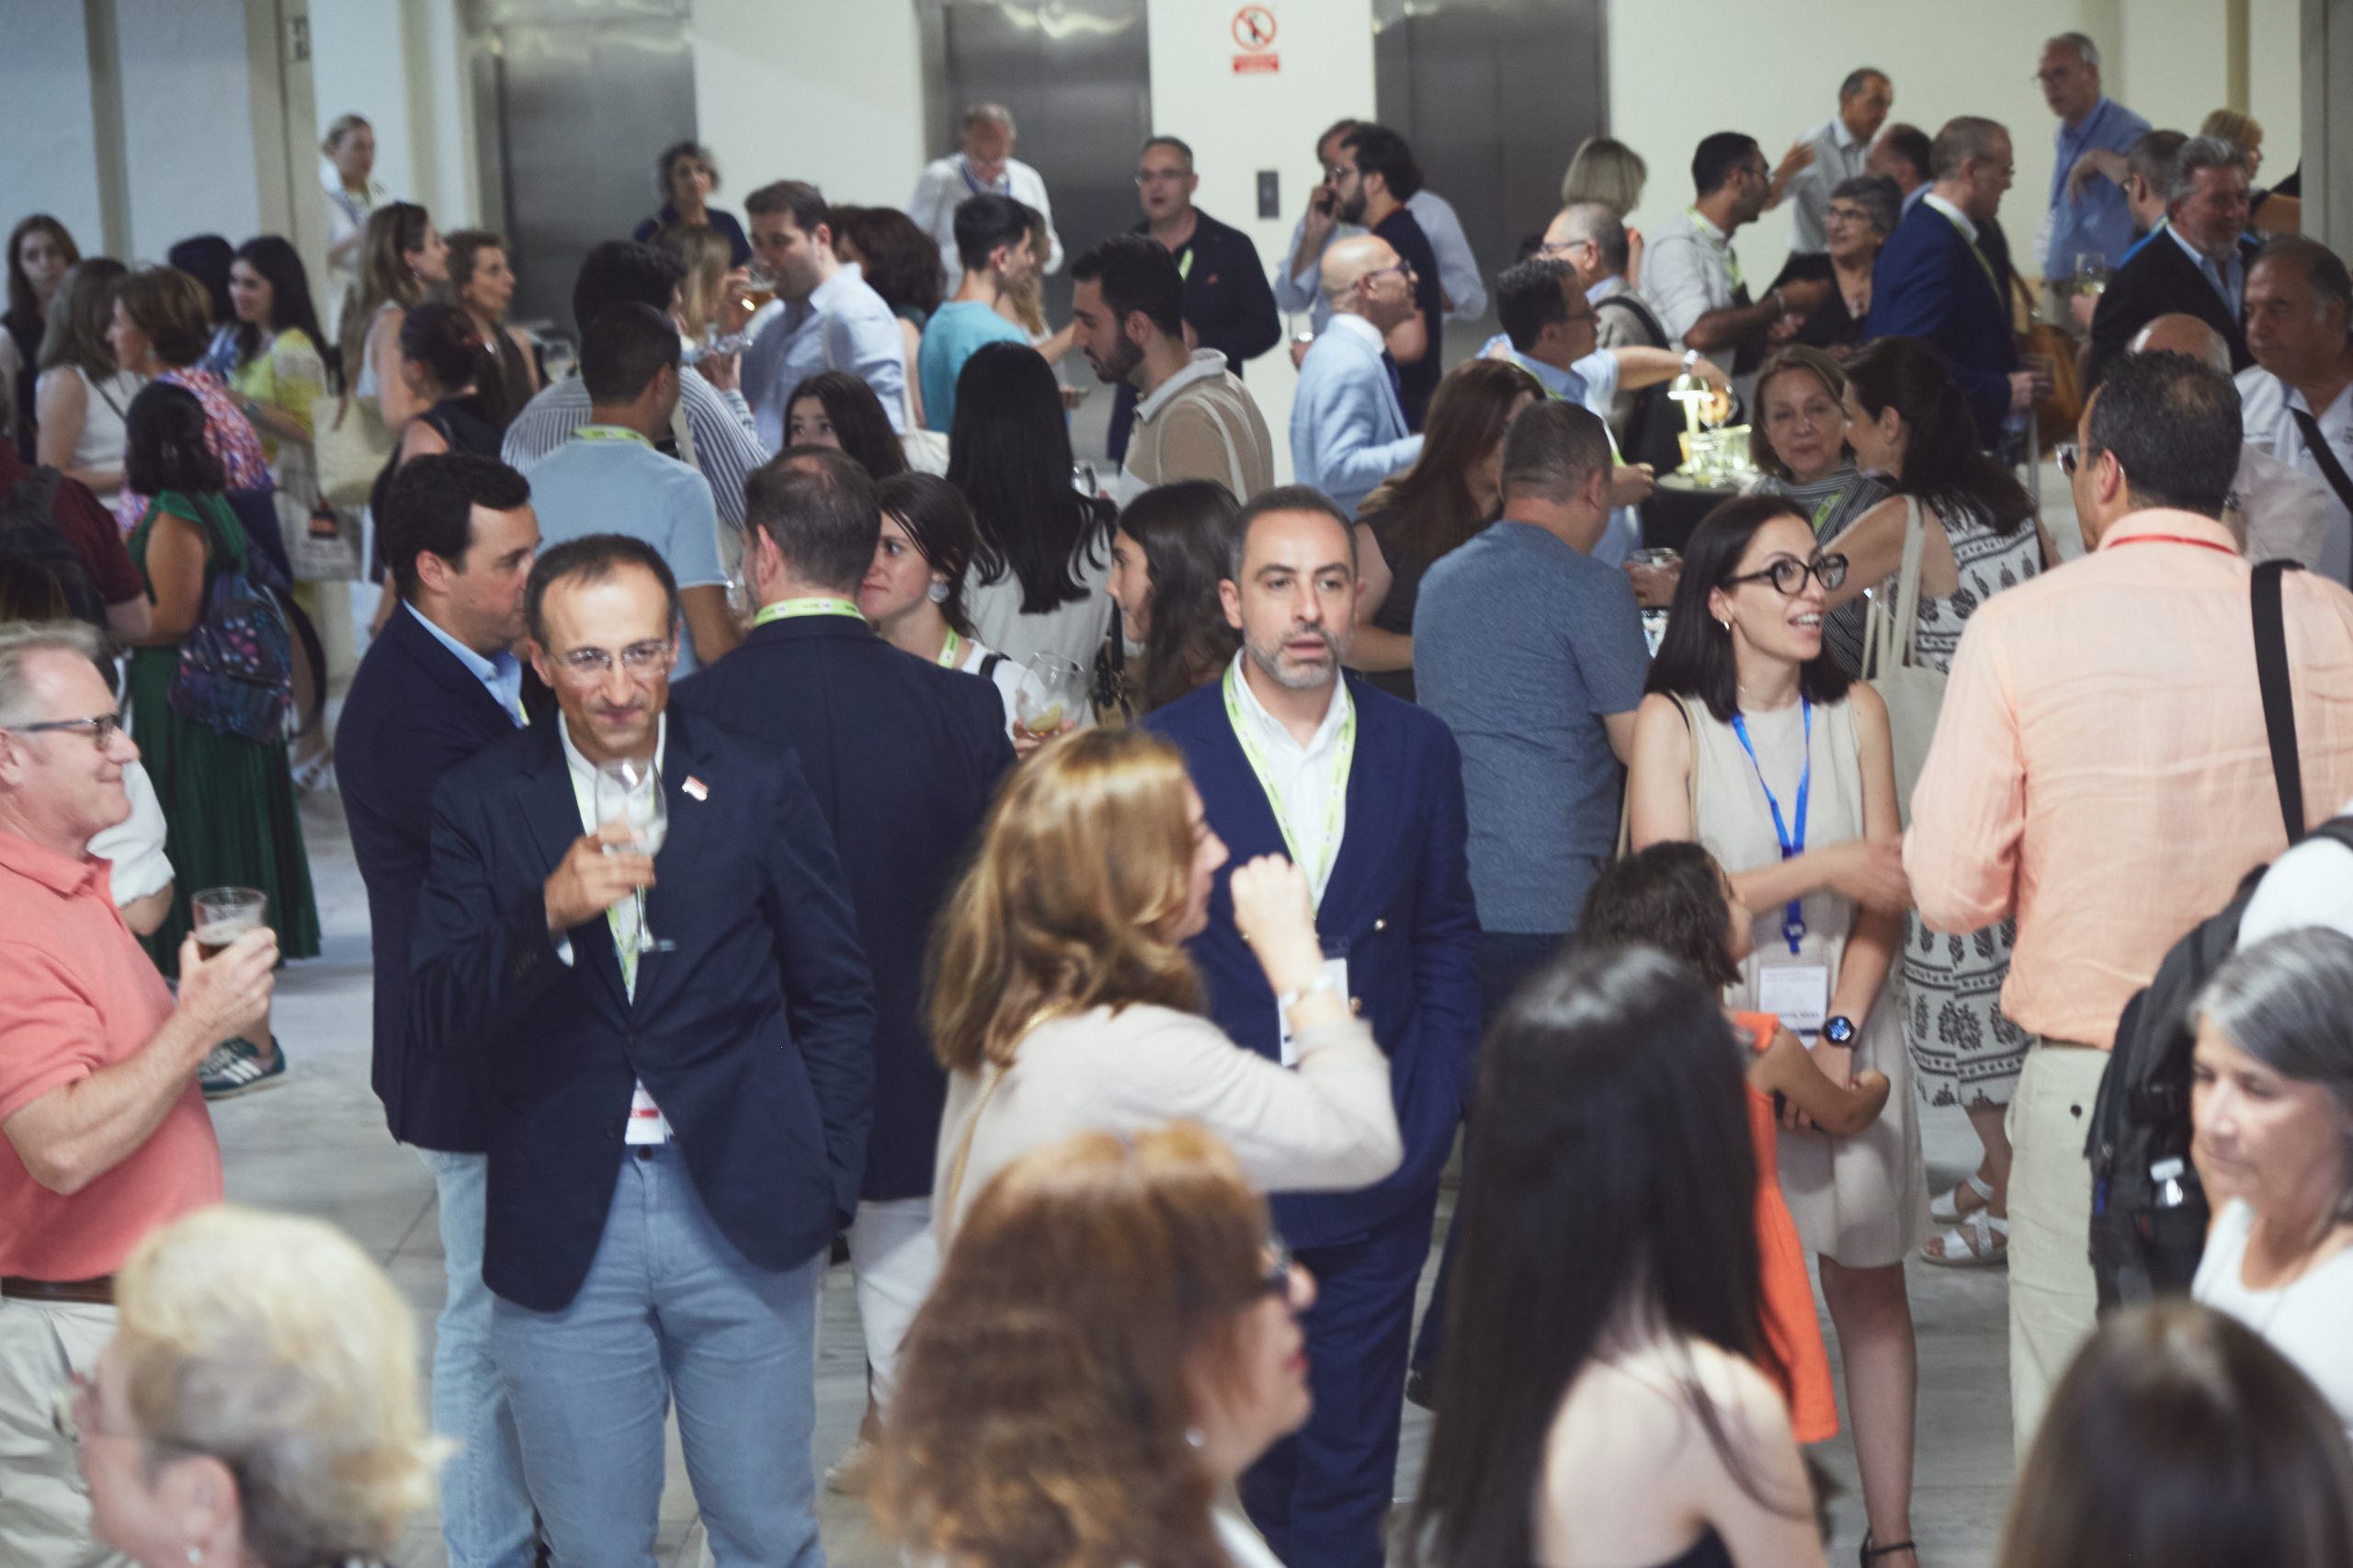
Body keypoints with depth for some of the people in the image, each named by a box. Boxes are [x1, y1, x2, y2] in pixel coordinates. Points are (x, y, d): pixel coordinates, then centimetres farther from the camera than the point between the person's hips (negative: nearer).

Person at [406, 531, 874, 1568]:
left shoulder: (759, 789, 2)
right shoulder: (482, 802, 0)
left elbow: (837, 998, 8)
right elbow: (431, 1019, -7)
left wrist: (824, 1184, 2)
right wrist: (548, 916, -23)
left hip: (742, 1211, 0)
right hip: (564, 1232, 0)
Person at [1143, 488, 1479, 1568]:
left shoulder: (1416, 749, 6)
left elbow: (1448, 944, 9)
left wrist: (1427, 1117, 0)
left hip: (1379, 1174, 2)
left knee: (1348, 1470, 7)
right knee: (1234, 1458, 6)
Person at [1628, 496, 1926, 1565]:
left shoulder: (1856, 713, 4)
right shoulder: (1672, 720, -3)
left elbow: (1886, 893, 1)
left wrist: (1839, 1033, -10)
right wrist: (1823, 869, -13)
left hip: (1846, 1028, 2)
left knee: (1869, 1281, 4)